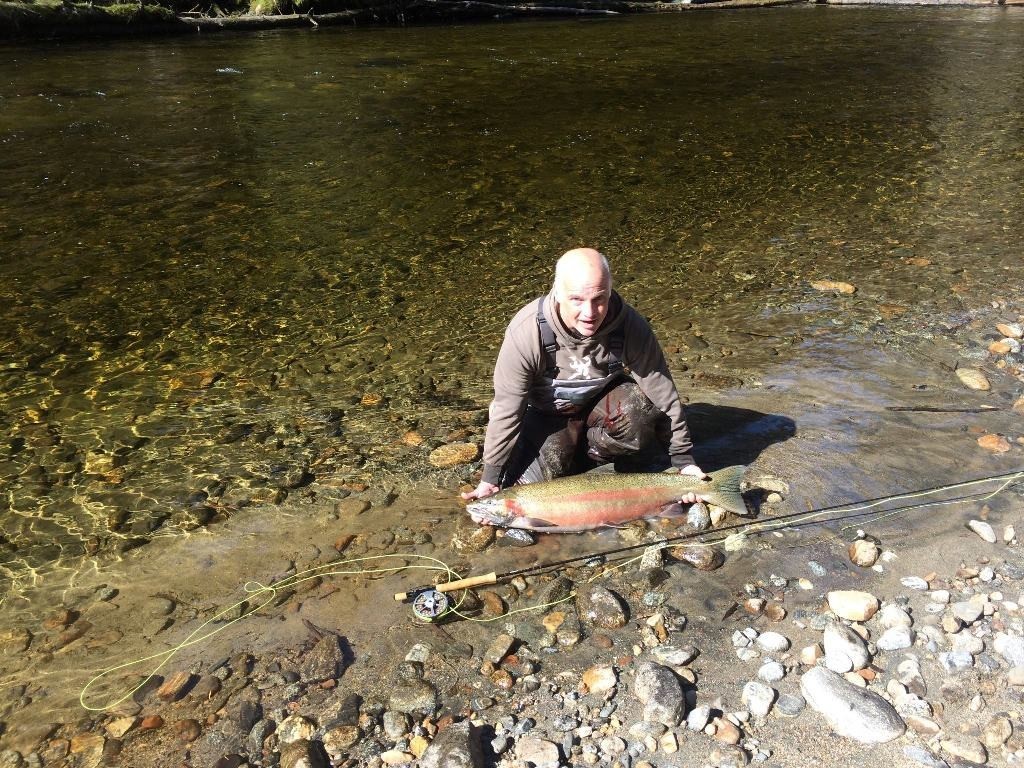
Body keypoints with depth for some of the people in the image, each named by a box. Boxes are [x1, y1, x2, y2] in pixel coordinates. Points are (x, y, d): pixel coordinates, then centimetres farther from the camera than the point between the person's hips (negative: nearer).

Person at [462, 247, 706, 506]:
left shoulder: (630, 325, -27)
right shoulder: (526, 331, -31)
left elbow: (663, 393, -16)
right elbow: (506, 410, -23)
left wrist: (683, 461, -10)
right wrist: (491, 479, -18)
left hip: (603, 403, 0)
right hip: (548, 415, 0)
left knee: (639, 408, -32)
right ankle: (575, 455, 14)